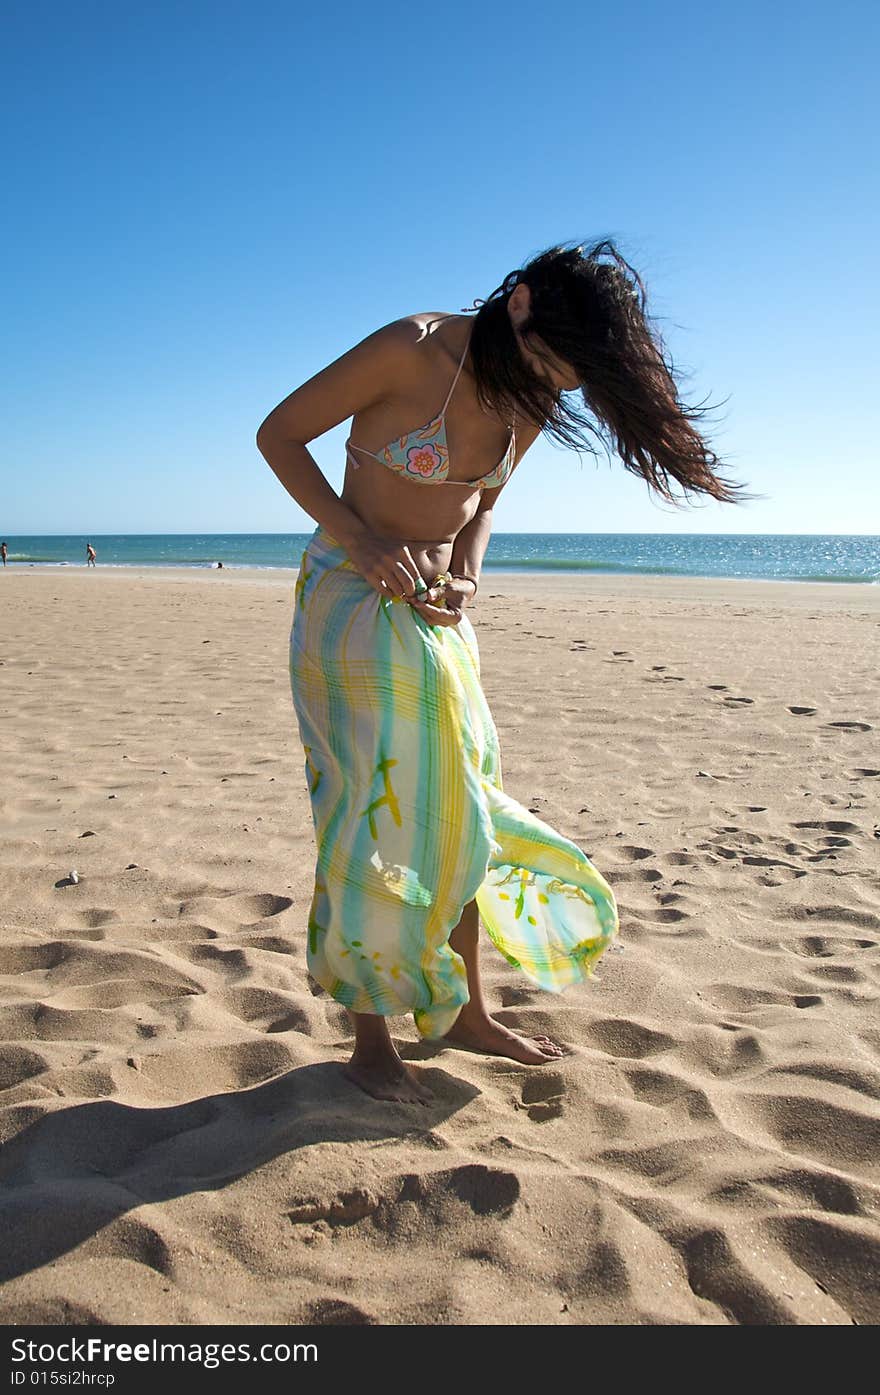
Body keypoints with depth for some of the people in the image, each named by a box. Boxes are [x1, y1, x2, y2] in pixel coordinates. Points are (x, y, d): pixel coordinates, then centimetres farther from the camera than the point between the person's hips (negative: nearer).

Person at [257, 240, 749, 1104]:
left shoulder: (532, 400, -1)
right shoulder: (411, 351, -20)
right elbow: (278, 434, -12)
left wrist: (467, 576, -5)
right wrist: (360, 540, -23)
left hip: (433, 611, 6)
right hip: (352, 601, -6)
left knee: (458, 809, 8)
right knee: (380, 816, -4)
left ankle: (464, 1013, 24)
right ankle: (370, 1040, 12)